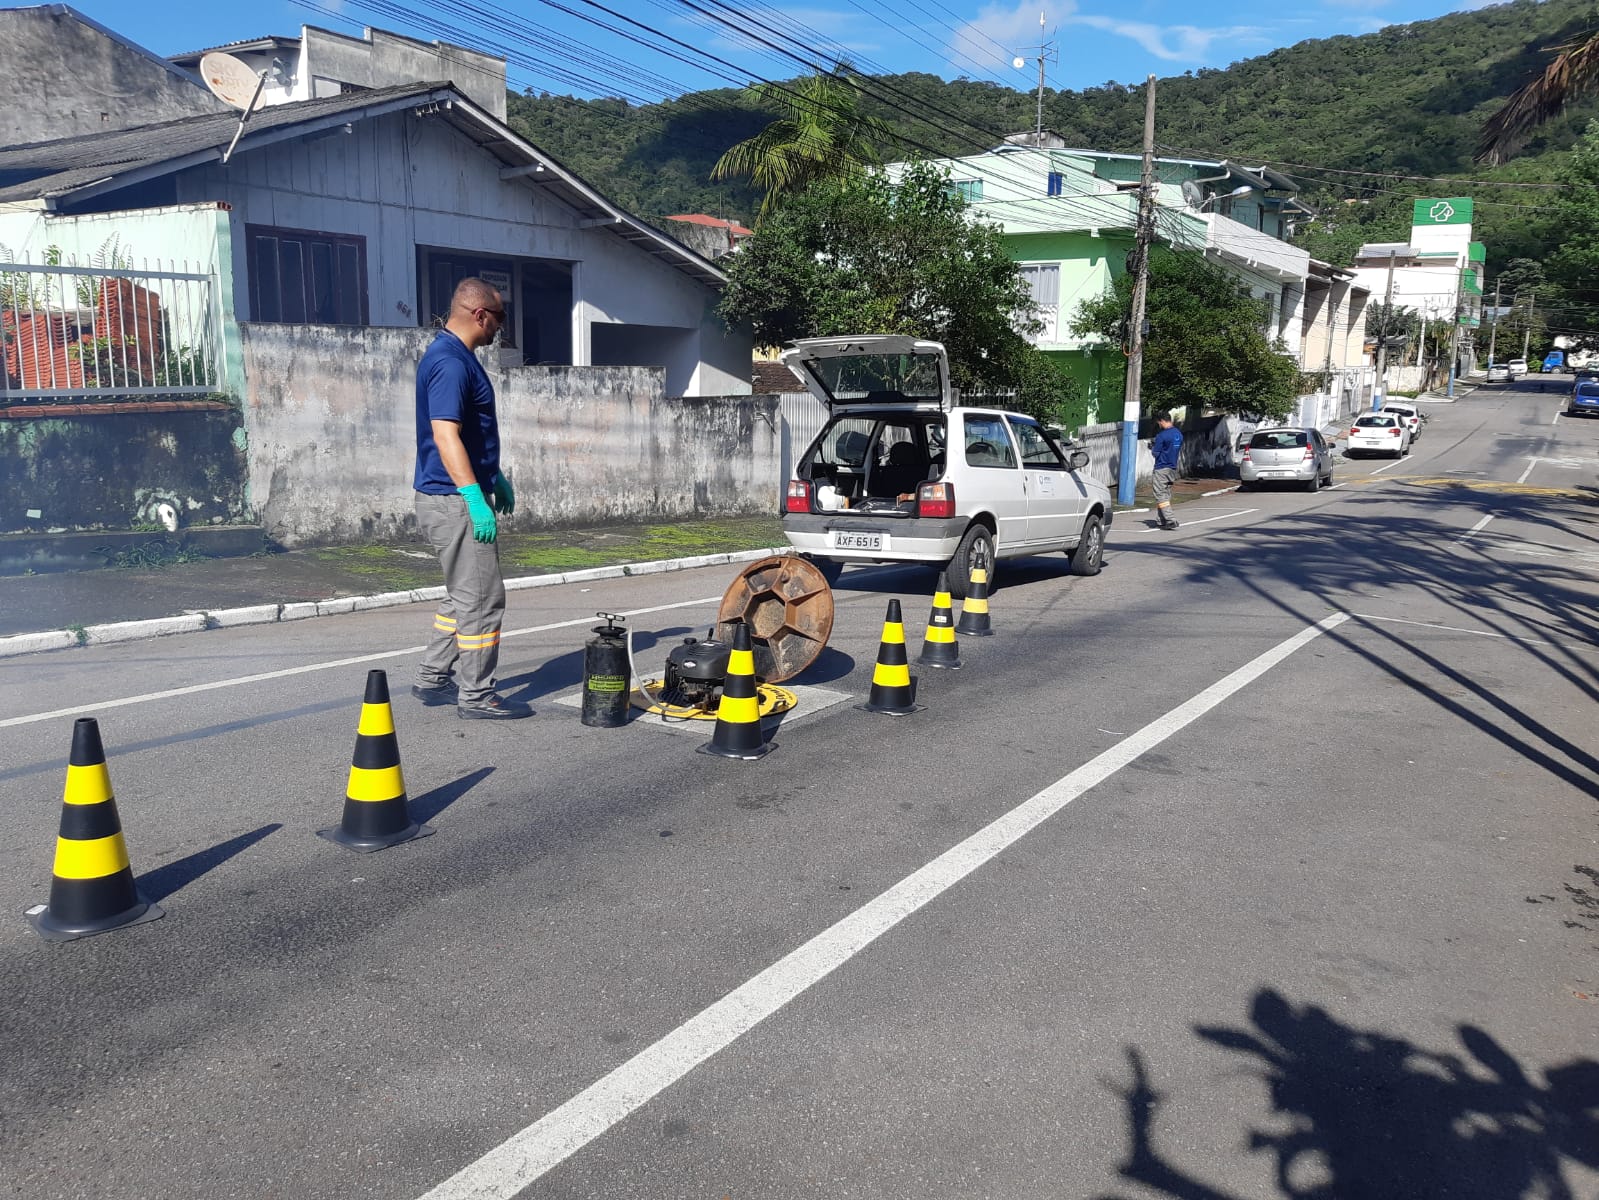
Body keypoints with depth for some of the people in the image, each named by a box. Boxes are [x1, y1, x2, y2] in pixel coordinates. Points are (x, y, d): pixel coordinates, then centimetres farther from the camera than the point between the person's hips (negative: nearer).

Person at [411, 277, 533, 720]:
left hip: (455, 498, 11)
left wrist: (496, 477, 27)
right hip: (455, 500, -11)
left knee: (465, 595, 19)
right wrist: (475, 498, -30)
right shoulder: (450, 363, -18)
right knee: (482, 598, -4)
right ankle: (476, 696, 5)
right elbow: (445, 436, -26)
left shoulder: (457, 357, 15)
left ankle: (432, 679, 27)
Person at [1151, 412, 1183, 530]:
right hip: (1173, 468, 8)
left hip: (1161, 469, -8)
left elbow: (1155, 453, -14)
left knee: (1161, 496, -6)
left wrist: (1152, 448, 9)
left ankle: (1170, 520, -15)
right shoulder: (1179, 434, 8)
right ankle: (1161, 519, 15)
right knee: (1166, 495, 13)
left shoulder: (1162, 435, -16)